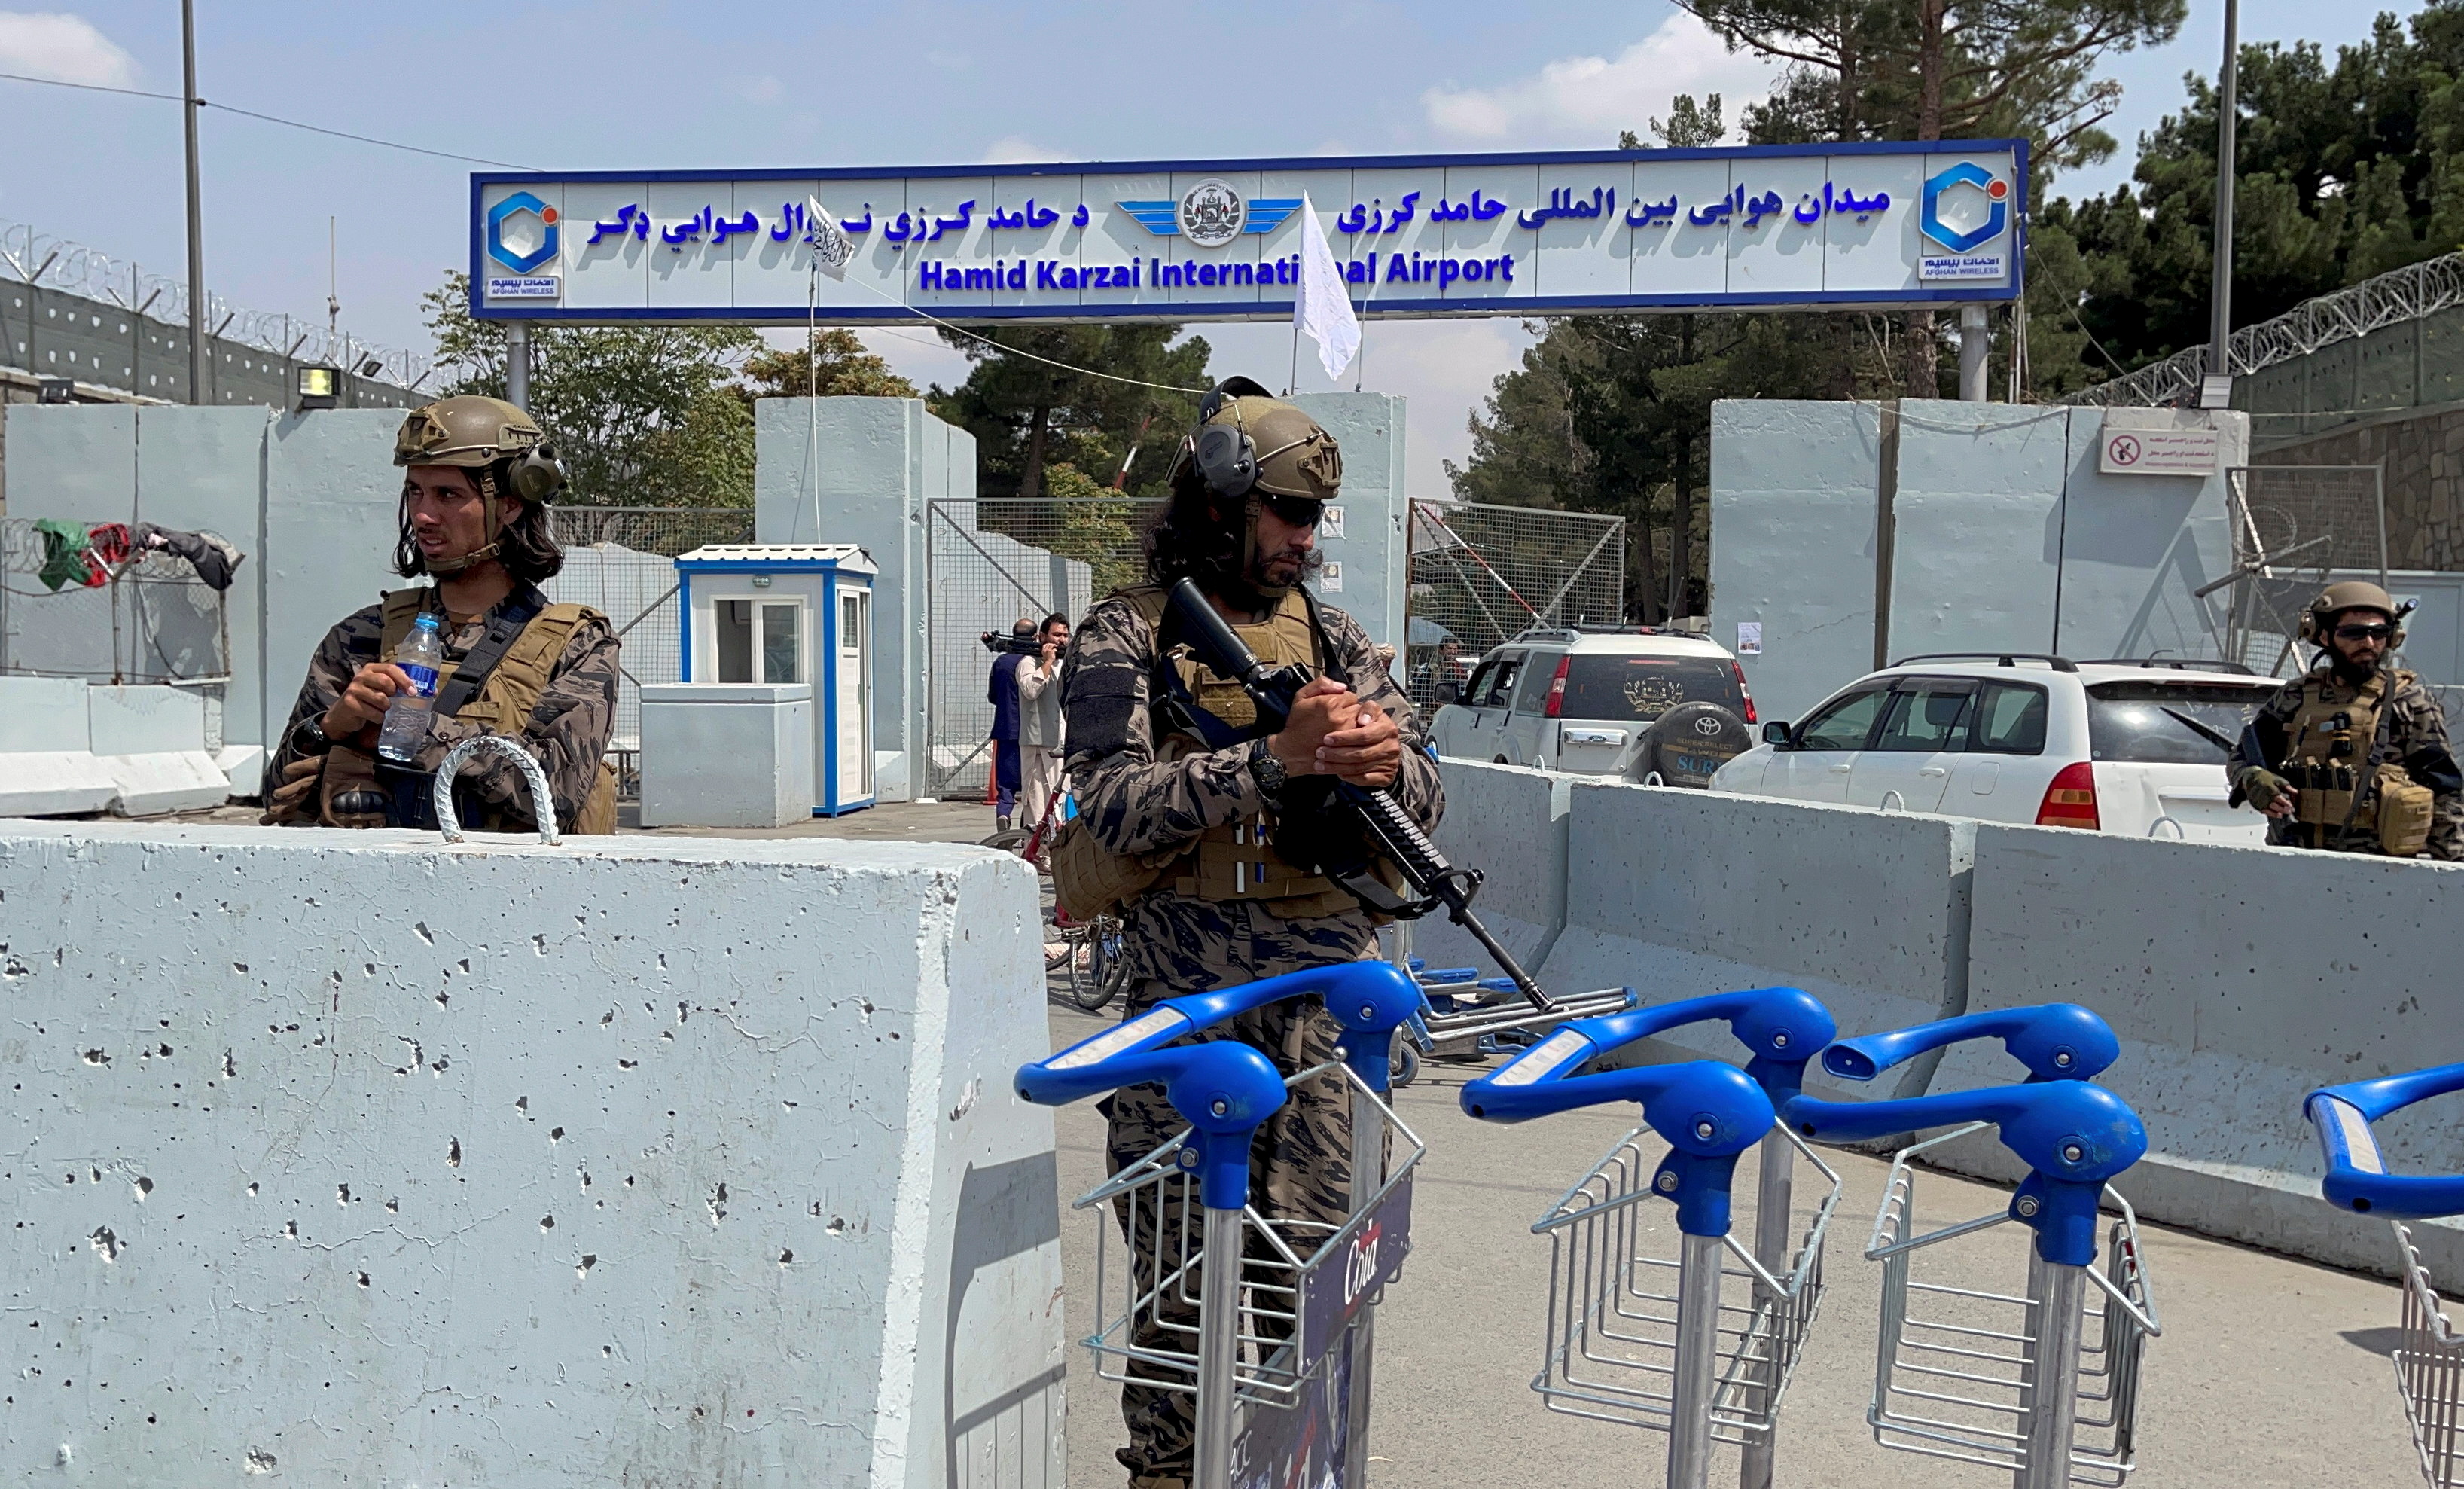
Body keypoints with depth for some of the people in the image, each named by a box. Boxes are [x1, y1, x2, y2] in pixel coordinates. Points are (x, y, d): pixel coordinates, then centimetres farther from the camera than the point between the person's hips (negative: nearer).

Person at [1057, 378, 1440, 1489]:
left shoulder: (1331, 635, 14)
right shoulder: (1127, 636, 1)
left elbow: (1423, 804, 11)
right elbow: (1116, 807, -13)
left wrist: (1385, 762, -13)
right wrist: (1274, 759, -22)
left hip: (1328, 981, 4)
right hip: (1189, 992, -3)